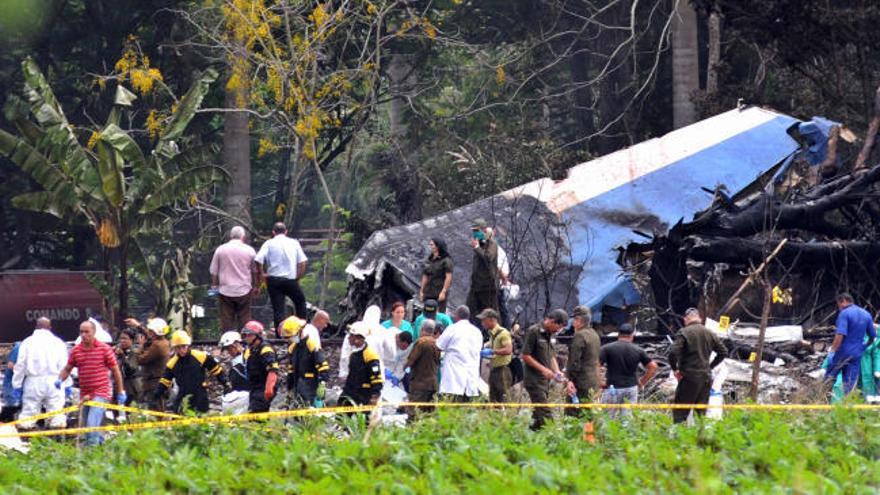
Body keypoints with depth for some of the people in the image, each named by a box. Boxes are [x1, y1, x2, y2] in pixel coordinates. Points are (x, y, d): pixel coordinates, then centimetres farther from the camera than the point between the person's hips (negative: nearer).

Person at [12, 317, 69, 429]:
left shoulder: (27, 342, 3)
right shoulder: (58, 342, 4)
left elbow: (20, 365, 2)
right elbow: (64, 365, 3)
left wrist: (17, 384, 6)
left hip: (33, 382, 0)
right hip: (53, 381, 0)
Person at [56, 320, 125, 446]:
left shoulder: (105, 349, -4)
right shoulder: (76, 350, 6)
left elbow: (115, 371, 2)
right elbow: (67, 369, 15)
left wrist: (121, 392, 3)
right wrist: (60, 380, -7)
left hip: (100, 393, -5)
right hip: (84, 395, 5)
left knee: (92, 425, -19)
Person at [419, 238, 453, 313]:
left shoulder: (446, 261, -6)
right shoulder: (429, 260, 13)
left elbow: (448, 277, -11)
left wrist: (443, 292, -16)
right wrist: (421, 291, 13)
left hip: (439, 293, -6)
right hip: (428, 294, 6)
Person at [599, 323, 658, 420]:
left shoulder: (607, 348, -4)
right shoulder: (638, 350, 4)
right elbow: (653, 367, 4)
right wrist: (642, 382, 12)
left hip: (613, 388, -3)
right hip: (631, 389, 3)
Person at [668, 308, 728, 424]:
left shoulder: (684, 333, -9)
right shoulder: (710, 334, 8)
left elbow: (673, 352, -19)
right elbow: (723, 352, 13)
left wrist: (675, 369, -4)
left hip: (689, 377, -5)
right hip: (706, 378, 5)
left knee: (680, 413, -2)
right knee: (701, 412, 12)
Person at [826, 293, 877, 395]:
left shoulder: (844, 314, -12)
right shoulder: (866, 314, 8)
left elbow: (840, 336, -23)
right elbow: (873, 336, 16)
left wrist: (832, 351, -21)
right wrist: (865, 347, 31)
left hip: (842, 352, -5)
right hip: (857, 355, 5)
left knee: (829, 378, 8)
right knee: (850, 384, 5)